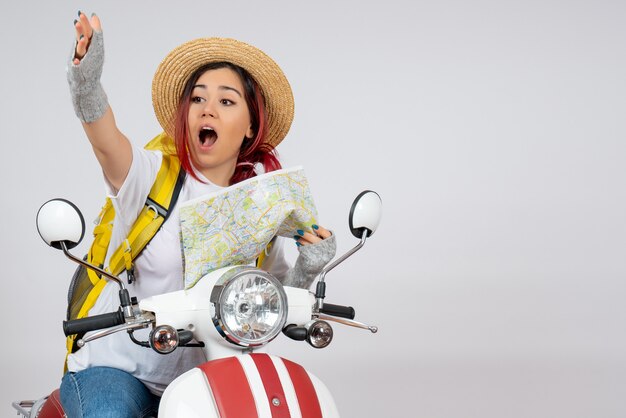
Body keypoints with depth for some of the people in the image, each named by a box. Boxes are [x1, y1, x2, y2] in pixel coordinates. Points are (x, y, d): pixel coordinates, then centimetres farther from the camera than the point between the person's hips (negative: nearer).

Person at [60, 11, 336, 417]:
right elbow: (106, 140, -28)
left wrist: (308, 268, -10)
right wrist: (86, 79, -48)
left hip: (198, 379, 4)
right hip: (115, 367, -4)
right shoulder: (153, 175, -6)